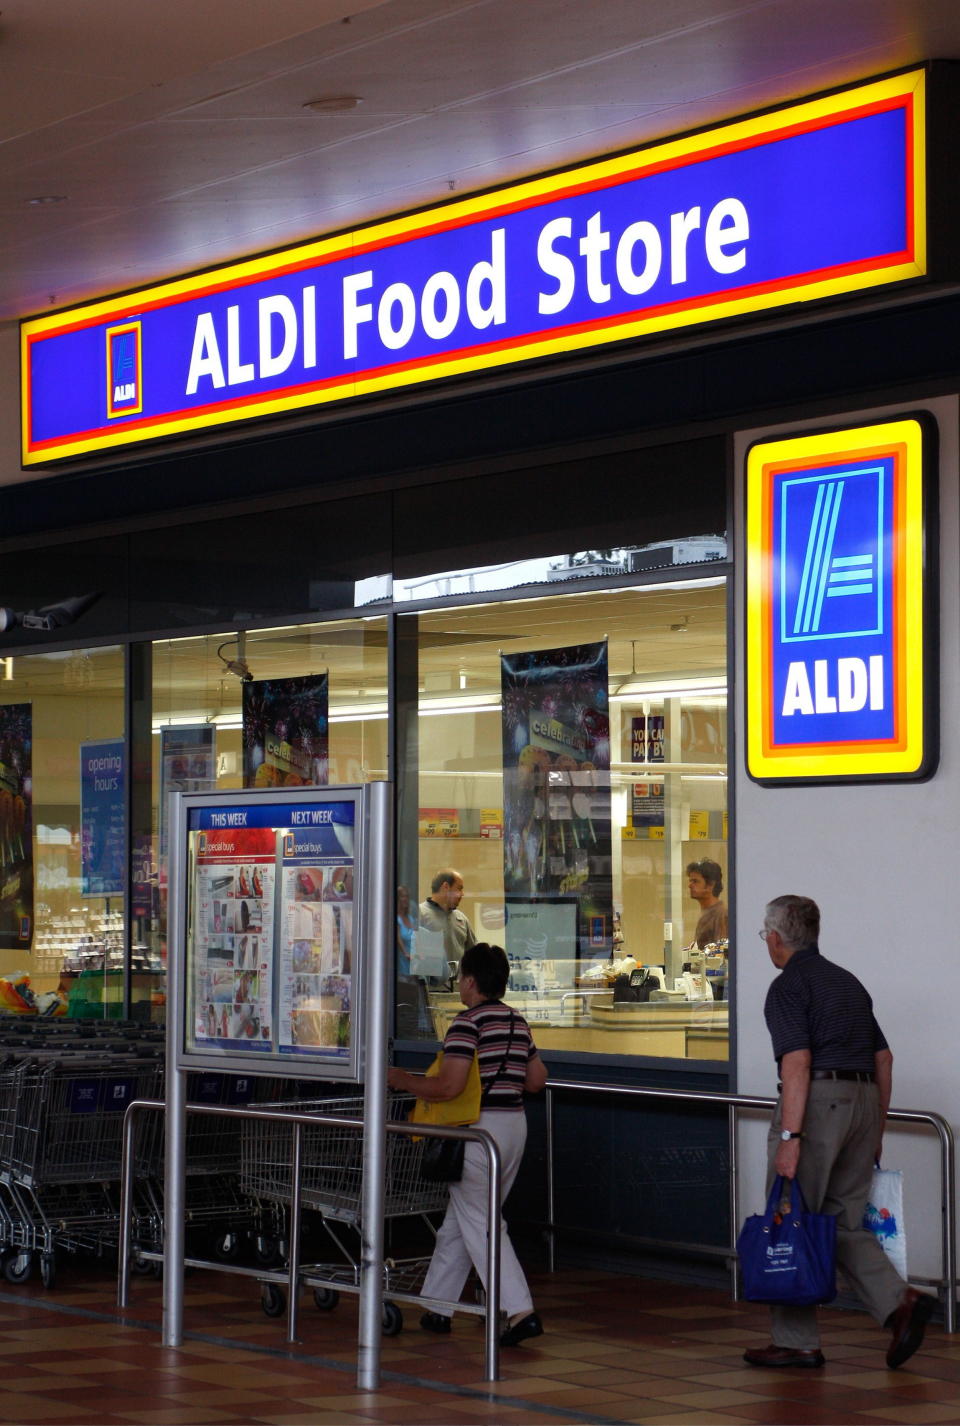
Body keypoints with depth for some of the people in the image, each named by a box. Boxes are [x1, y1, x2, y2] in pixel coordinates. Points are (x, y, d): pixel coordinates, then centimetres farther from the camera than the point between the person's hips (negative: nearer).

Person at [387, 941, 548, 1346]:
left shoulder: (468, 1022, -14)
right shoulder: (518, 1023, 11)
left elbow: (448, 1086, -21)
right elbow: (536, 1080, 16)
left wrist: (403, 1081, -7)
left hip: (480, 1127, -8)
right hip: (515, 1123, 8)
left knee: (480, 1225, -3)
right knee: (459, 1219, 18)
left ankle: (521, 1310, -14)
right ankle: (436, 1305, 25)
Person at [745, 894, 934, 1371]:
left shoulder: (788, 986, -7)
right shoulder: (848, 982, 18)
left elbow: (797, 1063, -18)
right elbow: (883, 1057, 19)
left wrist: (789, 1137, -21)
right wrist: (875, 1130, 23)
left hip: (816, 1101, -8)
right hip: (863, 1100, 8)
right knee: (845, 1222, 13)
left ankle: (795, 1341, 6)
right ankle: (899, 1301, -7)